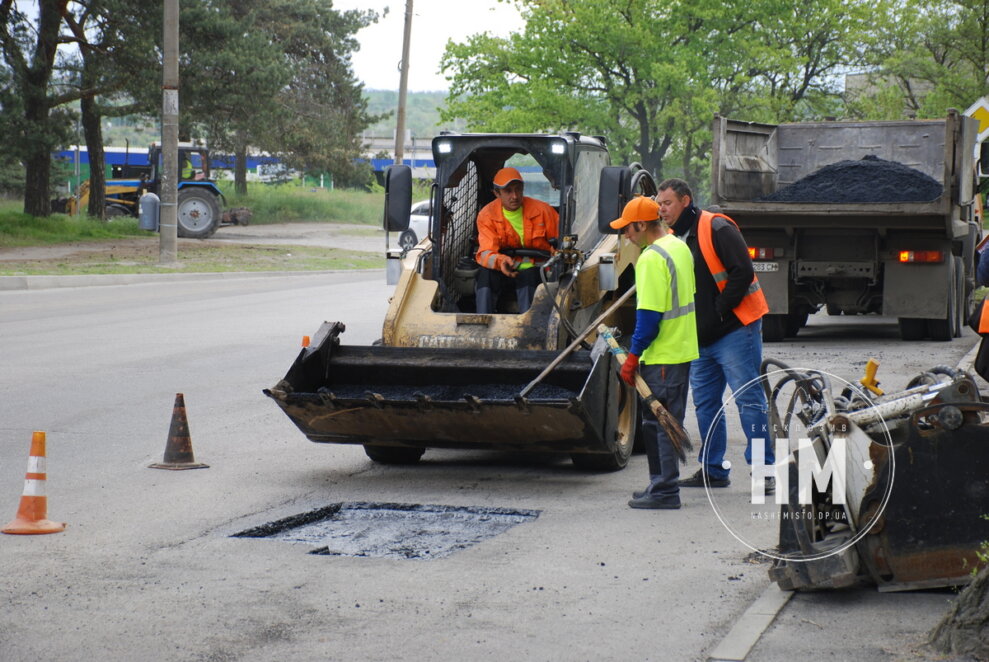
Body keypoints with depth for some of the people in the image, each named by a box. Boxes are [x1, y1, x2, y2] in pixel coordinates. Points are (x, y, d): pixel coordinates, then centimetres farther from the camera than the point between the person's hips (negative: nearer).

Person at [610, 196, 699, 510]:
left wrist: (633, 355, -15)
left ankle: (665, 491, -2)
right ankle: (661, 484, 23)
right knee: (660, 421, 17)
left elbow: (650, 314, -22)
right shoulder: (680, 247, 12)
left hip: (662, 355, -10)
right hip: (683, 349, 10)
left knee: (660, 422, -4)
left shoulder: (652, 258, -18)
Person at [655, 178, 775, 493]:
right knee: (705, 403, 11)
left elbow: (742, 272, -17)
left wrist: (719, 311, -17)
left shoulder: (717, 228, -11)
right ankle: (714, 470, 19)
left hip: (735, 330, -9)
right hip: (701, 339, 9)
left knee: (748, 398, -7)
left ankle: (763, 470, -4)